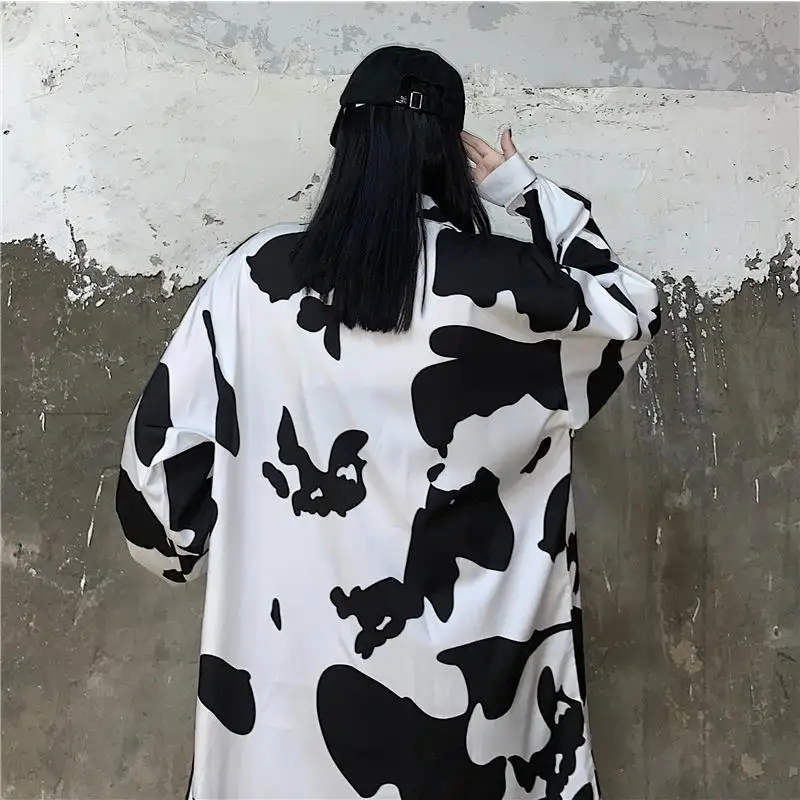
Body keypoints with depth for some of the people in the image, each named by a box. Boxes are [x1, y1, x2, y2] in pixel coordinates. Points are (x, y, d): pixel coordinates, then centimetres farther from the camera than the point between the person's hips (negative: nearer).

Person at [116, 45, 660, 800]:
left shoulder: (256, 276, -6)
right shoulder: (495, 284, -10)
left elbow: (161, 440, -3)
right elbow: (629, 312, 8)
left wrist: (199, 551, 15)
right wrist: (527, 188, 11)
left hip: (283, 658, 2)